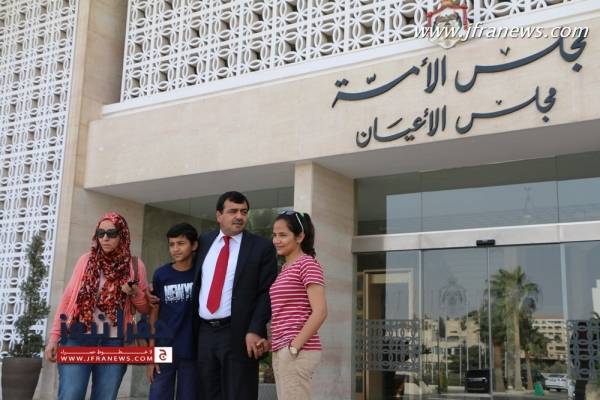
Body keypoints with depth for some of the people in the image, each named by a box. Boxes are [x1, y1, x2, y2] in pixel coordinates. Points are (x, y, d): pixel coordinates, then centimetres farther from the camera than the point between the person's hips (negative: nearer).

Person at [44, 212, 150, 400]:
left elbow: (145, 308, 13)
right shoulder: (86, 260, 7)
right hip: (78, 338, 0)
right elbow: (67, 298, 8)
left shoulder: (135, 266, 6)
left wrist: (136, 294, -9)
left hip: (114, 343, 0)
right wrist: (54, 336, 2)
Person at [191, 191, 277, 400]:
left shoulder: (262, 247, -2)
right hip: (204, 333, 5)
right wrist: (193, 327, 11)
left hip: (239, 335, -4)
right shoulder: (204, 241, 12)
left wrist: (254, 331, -17)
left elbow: (267, 293, -7)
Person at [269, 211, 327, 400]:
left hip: (297, 352, -8)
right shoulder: (284, 269, 18)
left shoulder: (307, 264, -7)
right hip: (280, 351, 8)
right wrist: (272, 342, 8)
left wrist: (294, 347, -17)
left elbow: (320, 312, -16)